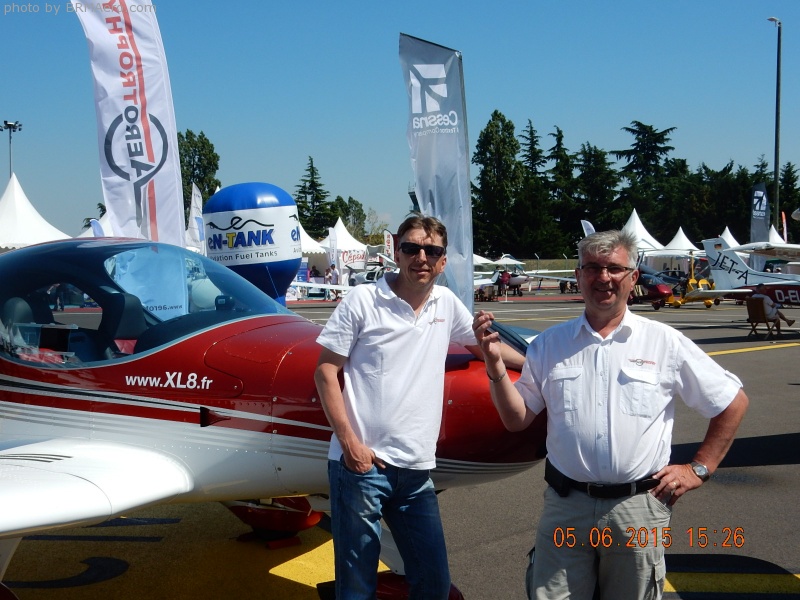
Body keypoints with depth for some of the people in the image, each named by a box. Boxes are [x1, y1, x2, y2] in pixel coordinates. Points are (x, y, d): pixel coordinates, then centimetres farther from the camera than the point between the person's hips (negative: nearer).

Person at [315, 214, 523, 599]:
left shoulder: (447, 304, 10)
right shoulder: (362, 300, -4)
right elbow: (326, 371, -4)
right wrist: (349, 442, -12)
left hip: (417, 470, 5)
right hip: (360, 465, -4)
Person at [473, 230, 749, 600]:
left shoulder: (664, 342, -1)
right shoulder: (550, 344, 5)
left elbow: (734, 402, 6)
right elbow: (517, 420, 4)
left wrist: (699, 469, 3)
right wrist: (495, 365, -9)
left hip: (639, 506, -1)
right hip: (565, 504, 1)